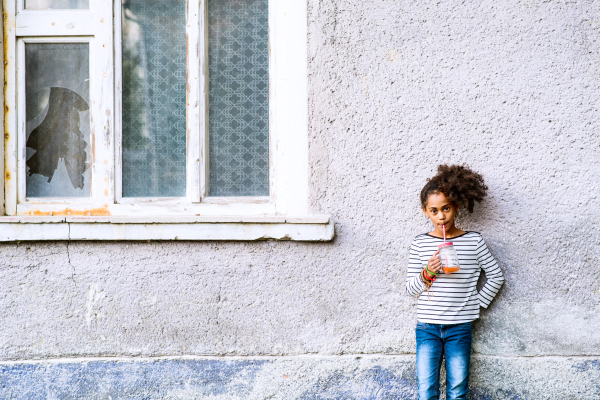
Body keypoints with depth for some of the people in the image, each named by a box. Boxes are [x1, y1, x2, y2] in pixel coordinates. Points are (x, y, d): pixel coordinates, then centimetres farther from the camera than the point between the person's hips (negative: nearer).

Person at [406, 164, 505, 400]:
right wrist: (427, 273, -14)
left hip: (460, 327, 0)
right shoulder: (420, 244, 2)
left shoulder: (474, 241, 0)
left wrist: (478, 302, 1)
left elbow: (496, 277, 8)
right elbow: (410, 289, 4)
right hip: (427, 327, 0)